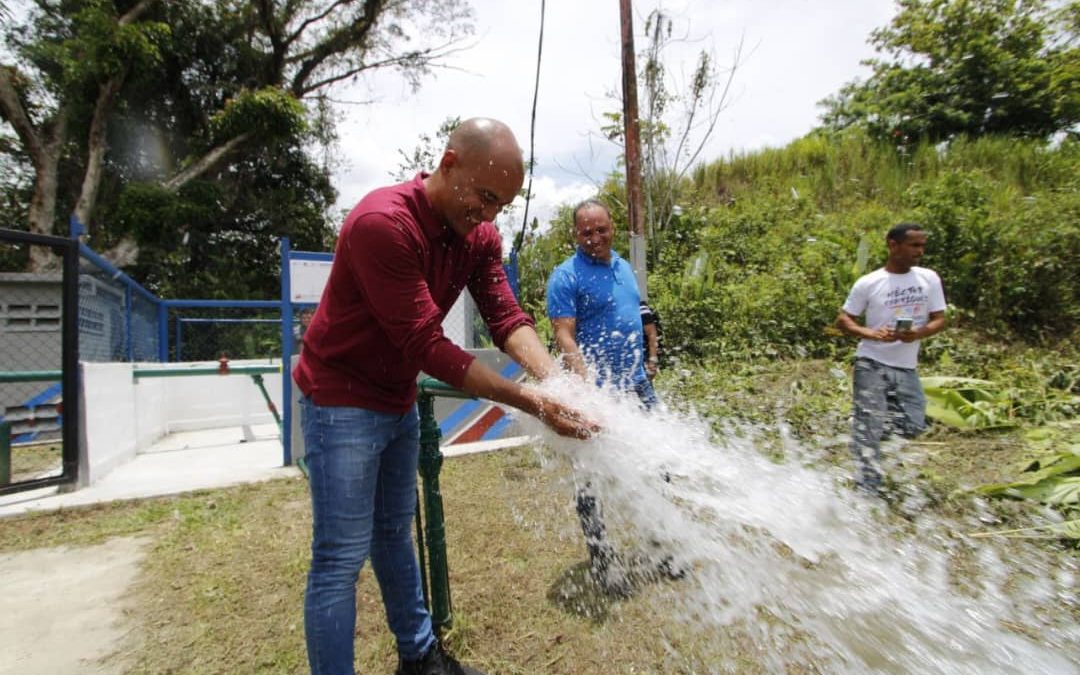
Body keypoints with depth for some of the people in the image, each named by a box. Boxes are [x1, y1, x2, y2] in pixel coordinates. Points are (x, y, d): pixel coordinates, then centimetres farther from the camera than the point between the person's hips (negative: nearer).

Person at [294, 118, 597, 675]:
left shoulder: (479, 234, -3)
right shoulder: (383, 222, -26)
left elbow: (506, 318, -10)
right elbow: (425, 344, -29)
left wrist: (555, 379, -29)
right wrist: (530, 401, -31)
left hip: (399, 402, 8)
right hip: (341, 403, -7)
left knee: (394, 535, 20)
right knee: (341, 558, 0)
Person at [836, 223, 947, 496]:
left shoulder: (929, 279, 3)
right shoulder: (868, 283, -7)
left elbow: (939, 320, 5)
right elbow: (843, 320, -3)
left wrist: (918, 334, -17)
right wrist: (872, 334, -21)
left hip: (906, 368, 4)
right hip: (872, 365, -4)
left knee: (914, 426, 4)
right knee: (868, 428, -4)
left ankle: (859, 425, 29)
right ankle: (868, 490, 5)